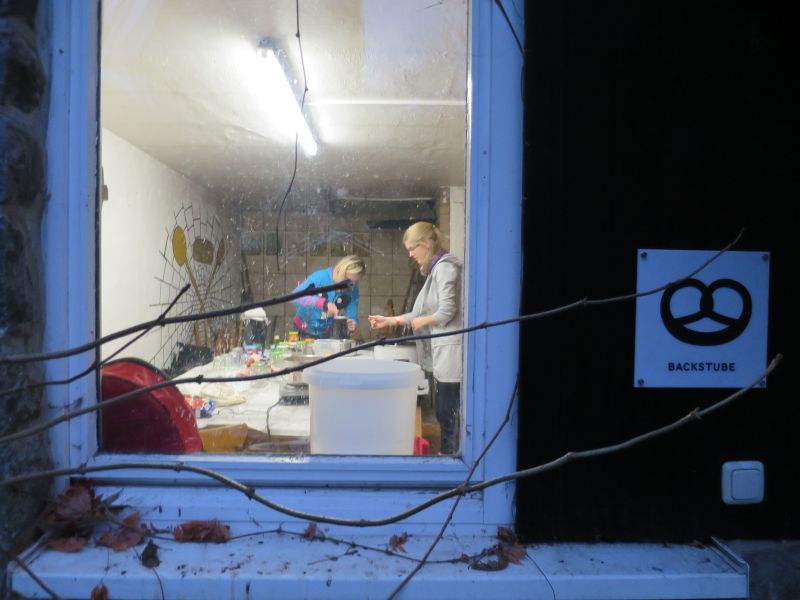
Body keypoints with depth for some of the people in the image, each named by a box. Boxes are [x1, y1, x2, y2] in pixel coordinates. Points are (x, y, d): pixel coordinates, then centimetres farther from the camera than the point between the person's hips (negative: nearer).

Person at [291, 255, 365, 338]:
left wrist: (352, 324, -29)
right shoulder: (320, 277, -20)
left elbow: (352, 317, -6)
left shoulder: (352, 290, -10)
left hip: (327, 335, 3)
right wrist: (324, 303, -40)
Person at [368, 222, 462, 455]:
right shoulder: (436, 269, 18)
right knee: (444, 412, 13)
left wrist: (421, 321, -2)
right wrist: (390, 320, 15)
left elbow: (447, 311, -18)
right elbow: (425, 313, 18)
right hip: (441, 351, 10)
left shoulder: (444, 267, -11)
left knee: (450, 413, -2)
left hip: (450, 350, -10)